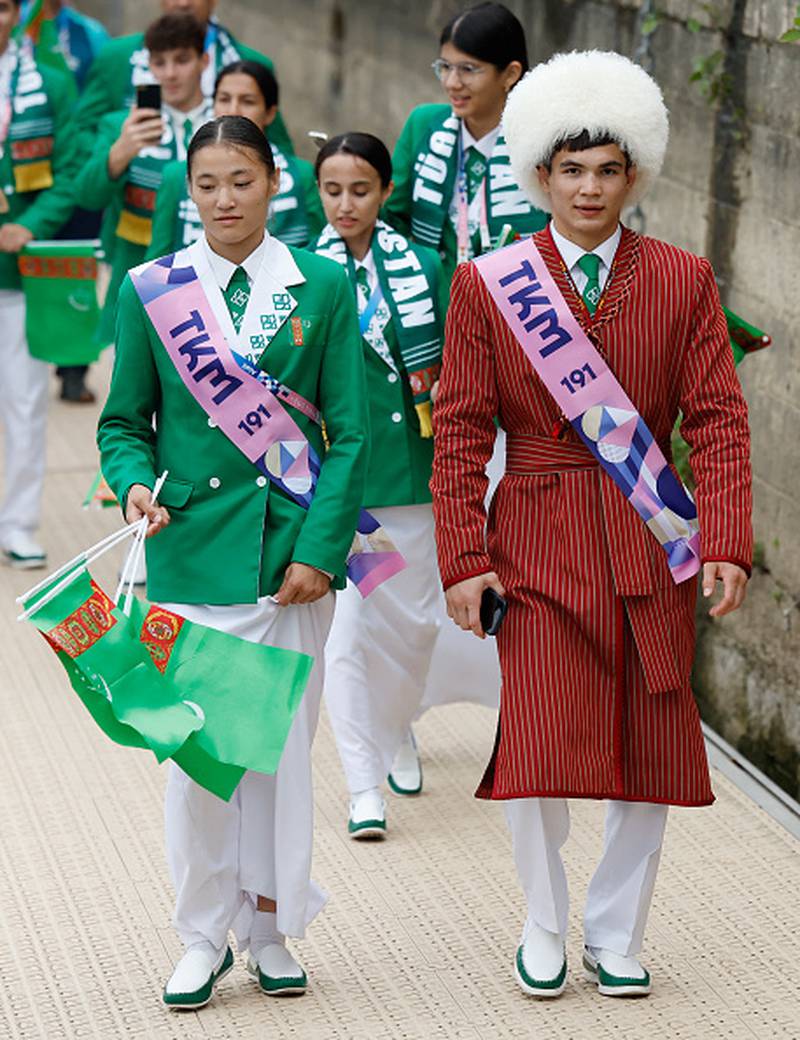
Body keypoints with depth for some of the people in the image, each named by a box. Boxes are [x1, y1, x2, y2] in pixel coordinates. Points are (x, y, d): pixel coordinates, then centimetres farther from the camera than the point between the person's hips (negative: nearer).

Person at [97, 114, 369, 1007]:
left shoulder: (322, 288, 2)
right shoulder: (151, 291, 3)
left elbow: (348, 432, 1)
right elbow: (123, 421, 9)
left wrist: (321, 549, -7)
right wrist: (134, 485, -12)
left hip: (292, 549, 0)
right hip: (191, 550, 0)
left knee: (282, 744, 6)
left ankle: (271, 927, 19)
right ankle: (203, 938, 12)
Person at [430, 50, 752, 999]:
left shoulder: (683, 280, 3)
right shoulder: (486, 286, 0)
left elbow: (718, 419, 0)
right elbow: (461, 433, 0)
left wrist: (726, 544, -11)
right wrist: (462, 560, -7)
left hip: (650, 546, 2)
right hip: (539, 545, -1)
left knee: (651, 751, 5)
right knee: (540, 746, -7)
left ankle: (616, 934, 23)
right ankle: (543, 927, 16)